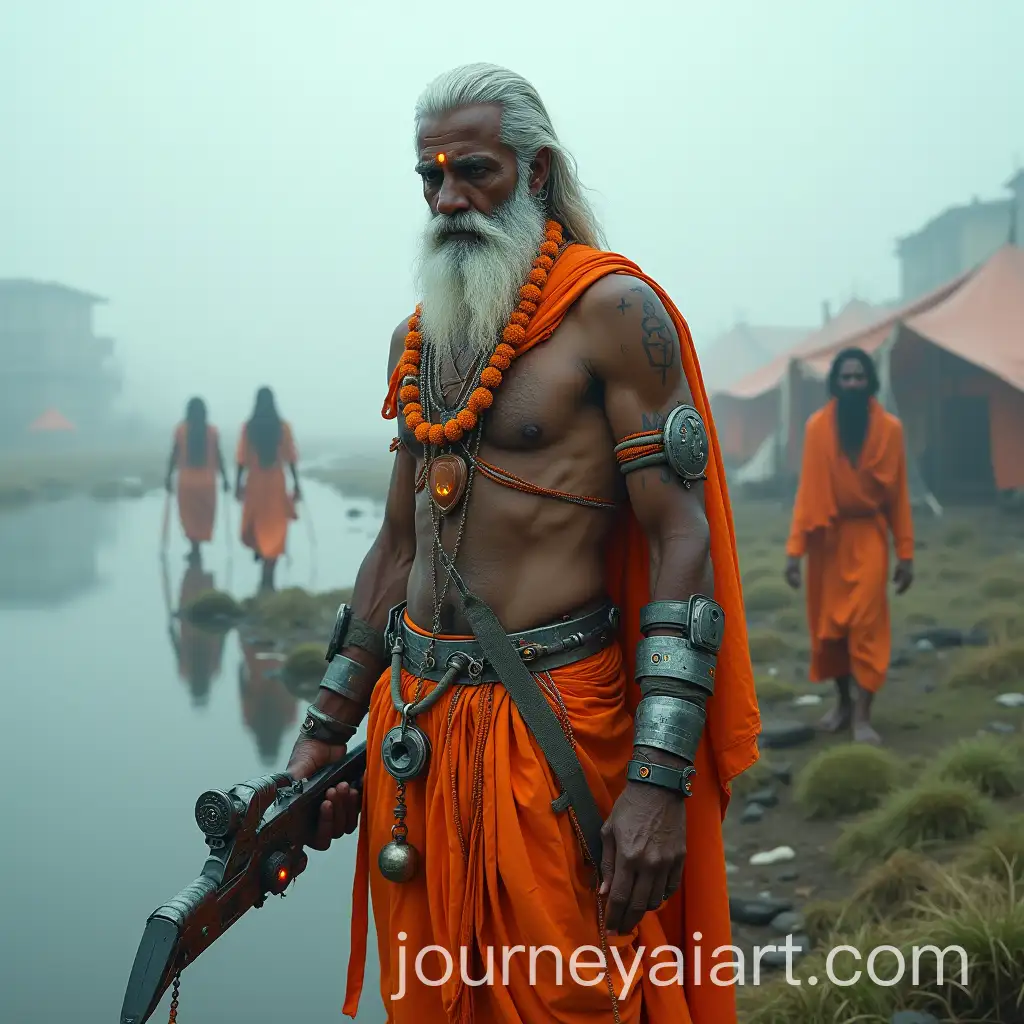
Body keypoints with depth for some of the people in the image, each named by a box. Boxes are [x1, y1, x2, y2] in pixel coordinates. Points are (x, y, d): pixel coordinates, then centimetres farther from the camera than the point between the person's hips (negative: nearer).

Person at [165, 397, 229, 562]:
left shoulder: (180, 429, -4)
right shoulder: (212, 431, -3)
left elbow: (174, 455, -3)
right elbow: (218, 457, -1)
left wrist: (169, 477, 5)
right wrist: (224, 478, 7)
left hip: (186, 482, 0)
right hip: (207, 482, 1)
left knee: (189, 516, 5)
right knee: (204, 516, 12)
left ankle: (195, 549, -9)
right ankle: (196, 549, 9)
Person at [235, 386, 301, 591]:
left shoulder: (248, 426, -3)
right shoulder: (283, 426, -3)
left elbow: (242, 459, -4)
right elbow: (290, 458, -3)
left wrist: (238, 483, 4)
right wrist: (296, 483, 3)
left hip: (254, 483, 0)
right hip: (276, 482, 0)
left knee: (254, 524, 25)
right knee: (275, 530, 1)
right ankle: (267, 579, -5)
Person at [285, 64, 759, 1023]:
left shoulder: (610, 309, -8)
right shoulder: (419, 339, 13)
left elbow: (683, 539, -14)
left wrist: (658, 784, -20)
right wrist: (325, 732, 15)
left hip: (548, 721, -6)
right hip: (416, 720, 7)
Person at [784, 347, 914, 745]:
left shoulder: (889, 428, -5)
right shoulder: (817, 427, -4)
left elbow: (899, 494, -2)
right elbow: (807, 490, -3)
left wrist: (906, 553, -2)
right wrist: (794, 548, -8)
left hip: (868, 534, -1)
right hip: (827, 535, 2)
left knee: (866, 624, -10)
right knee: (828, 624, 9)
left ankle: (862, 716, -6)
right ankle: (843, 701, 28)